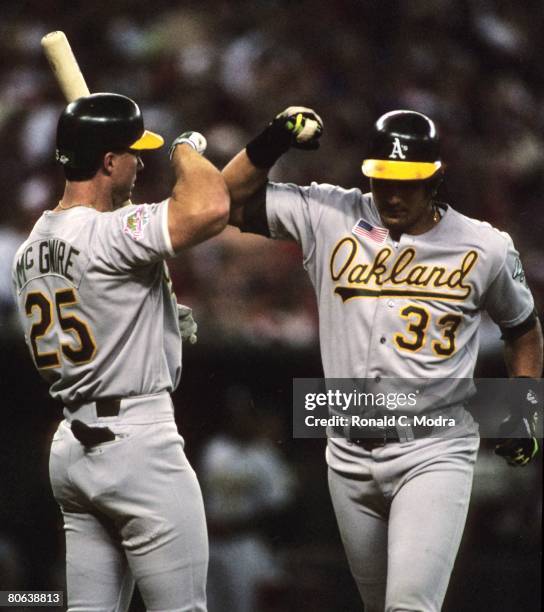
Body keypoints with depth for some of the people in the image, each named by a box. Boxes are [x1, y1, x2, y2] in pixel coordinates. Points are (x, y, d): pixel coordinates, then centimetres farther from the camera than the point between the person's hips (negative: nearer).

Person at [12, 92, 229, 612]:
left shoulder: (29, 250, 11)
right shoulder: (108, 233, -17)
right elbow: (210, 208, -30)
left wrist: (159, 323, 25)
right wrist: (186, 148, -10)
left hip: (70, 446, 9)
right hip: (138, 445, -9)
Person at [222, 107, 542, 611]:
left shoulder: (485, 248, -2)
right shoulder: (329, 218, -1)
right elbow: (231, 202, 0)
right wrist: (271, 144, -15)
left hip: (434, 454, -3)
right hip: (350, 456, 3)